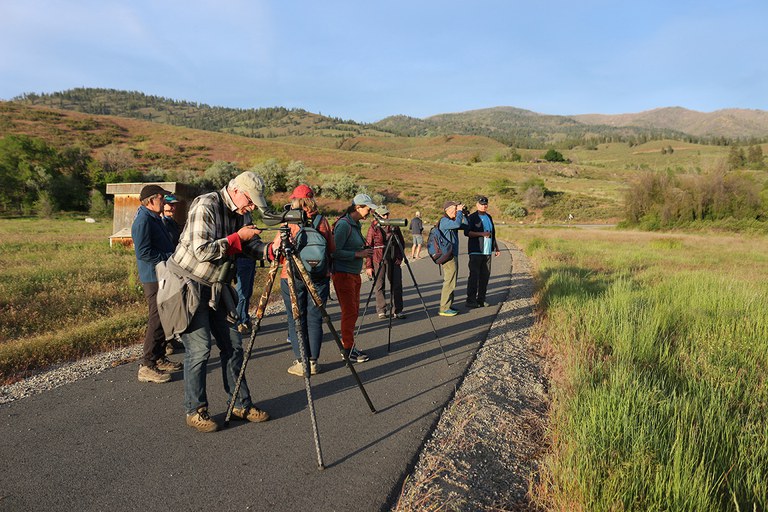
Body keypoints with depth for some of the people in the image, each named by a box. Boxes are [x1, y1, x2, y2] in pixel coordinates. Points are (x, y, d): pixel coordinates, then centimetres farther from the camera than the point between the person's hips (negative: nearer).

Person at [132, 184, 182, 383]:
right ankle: (147, 366, -1)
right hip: (153, 278, -10)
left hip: (163, 277, 10)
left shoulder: (155, 219, 17)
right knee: (156, 320, -8)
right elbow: (143, 252, -23)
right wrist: (169, 257, -18)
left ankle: (159, 358, 27)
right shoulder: (143, 221, -16)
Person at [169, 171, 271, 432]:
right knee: (199, 348, -7)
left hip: (216, 286, 8)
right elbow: (202, 251, -26)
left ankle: (240, 404, 19)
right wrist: (237, 237, -21)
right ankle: (195, 411, 9)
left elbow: (253, 245, 7)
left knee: (232, 344, 7)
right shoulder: (205, 206, -18)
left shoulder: (239, 213, 6)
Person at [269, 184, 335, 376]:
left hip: (292, 278, -2)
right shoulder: (323, 221, 1)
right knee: (315, 319, 9)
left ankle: (301, 362, 7)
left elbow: (275, 250, -5)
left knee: (296, 320, 6)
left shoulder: (289, 223, -6)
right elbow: (332, 250, 5)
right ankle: (313, 361, 14)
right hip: (320, 278, 2)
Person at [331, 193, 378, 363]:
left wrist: (364, 250, 5)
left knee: (354, 311, 12)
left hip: (354, 274, 9)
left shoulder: (356, 225, 14)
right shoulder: (343, 224, -15)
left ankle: (348, 346, 22)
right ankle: (348, 350, 4)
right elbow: (335, 252, -20)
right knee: (349, 311, -5)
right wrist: (359, 254, -19)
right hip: (343, 274, -9)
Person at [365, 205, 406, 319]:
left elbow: (402, 243, 14)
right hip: (378, 260, -2)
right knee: (379, 286, 3)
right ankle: (381, 311, 14)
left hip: (393, 260, 2)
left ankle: (398, 311, 7)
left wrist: (399, 257, 0)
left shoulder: (394, 226, 7)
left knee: (397, 285, 0)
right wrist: (368, 266, -4)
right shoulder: (373, 228, 0)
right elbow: (368, 247, 0)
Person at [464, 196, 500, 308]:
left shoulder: (489, 217, 18)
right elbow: (467, 232, -13)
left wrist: (496, 247, 23)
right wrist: (482, 234, -21)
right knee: (474, 276, -8)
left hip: (487, 251, 7)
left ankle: (481, 299, 14)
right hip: (476, 251, -7)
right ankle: (471, 300, -4)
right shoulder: (472, 218, -3)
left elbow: (493, 233, 25)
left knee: (485, 276, 7)